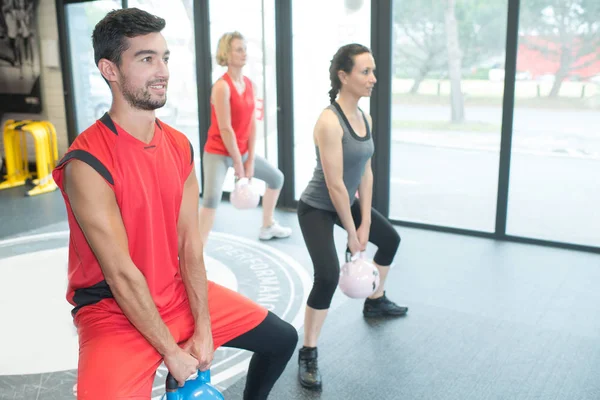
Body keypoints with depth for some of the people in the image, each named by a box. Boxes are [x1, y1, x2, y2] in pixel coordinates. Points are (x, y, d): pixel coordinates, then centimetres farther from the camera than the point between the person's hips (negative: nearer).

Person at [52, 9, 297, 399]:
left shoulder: (180, 146, -1)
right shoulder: (87, 162, -22)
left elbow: (190, 243, -4)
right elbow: (121, 274, -22)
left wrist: (203, 329, -7)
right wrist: (171, 351, -16)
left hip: (179, 293, 6)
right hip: (115, 311, -6)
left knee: (282, 338, 9)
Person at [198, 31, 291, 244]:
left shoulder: (250, 84, 3)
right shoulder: (222, 86, -20)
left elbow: (252, 124, 1)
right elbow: (225, 129, -22)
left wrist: (250, 161, -4)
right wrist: (237, 163, -17)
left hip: (242, 150, 8)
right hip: (218, 152, -8)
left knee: (276, 178, 19)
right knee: (212, 198, -25)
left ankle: (267, 226, 37)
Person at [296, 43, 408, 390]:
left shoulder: (365, 118, -1)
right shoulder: (330, 121, -27)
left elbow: (366, 173, 2)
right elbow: (335, 185, -26)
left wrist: (365, 223, -1)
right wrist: (352, 234, -18)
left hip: (347, 202, 9)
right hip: (317, 208, -9)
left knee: (390, 239, 25)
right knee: (328, 276, -25)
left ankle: (375, 302, 49)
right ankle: (308, 355, -7)